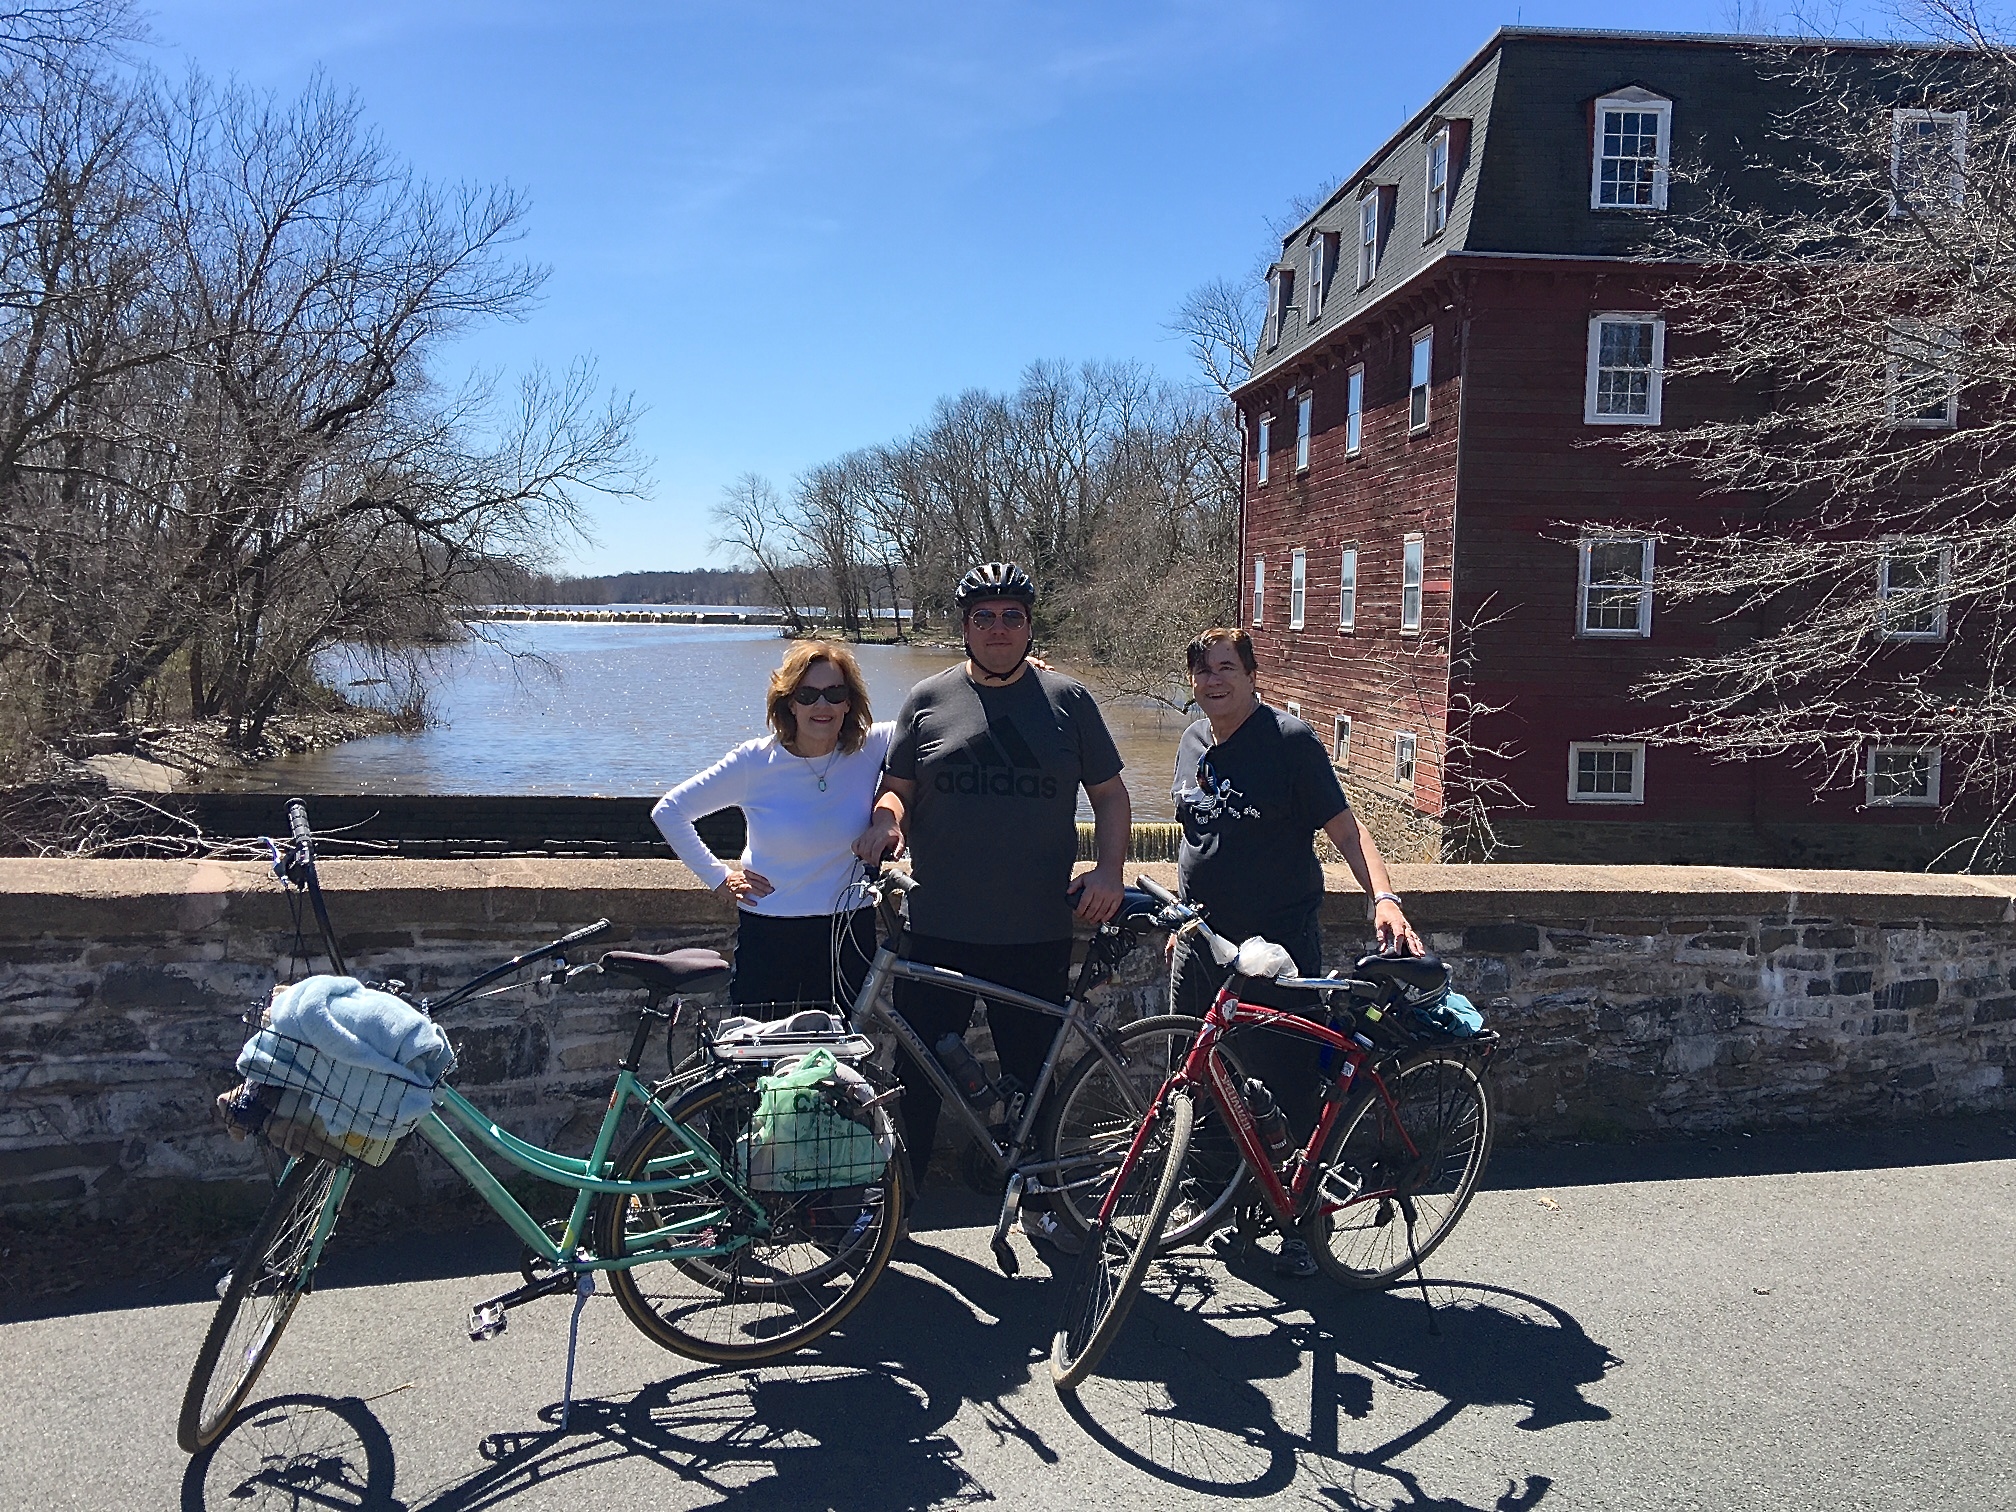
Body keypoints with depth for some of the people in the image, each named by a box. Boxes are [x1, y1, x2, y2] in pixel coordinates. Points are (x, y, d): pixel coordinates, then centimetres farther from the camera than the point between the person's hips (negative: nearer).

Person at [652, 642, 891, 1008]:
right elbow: (669, 811, -1)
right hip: (769, 934, -1)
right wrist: (718, 876, -4)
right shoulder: (755, 762, -9)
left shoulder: (871, 748, -8)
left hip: (848, 933, 1)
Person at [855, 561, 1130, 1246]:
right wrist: (887, 817, -13)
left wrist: (1110, 868, -5)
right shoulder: (928, 699, 5)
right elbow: (896, 785, 9)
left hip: (1038, 934, 0)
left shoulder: (1067, 699, 5)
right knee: (919, 1073, 8)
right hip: (938, 931, 0)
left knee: (1034, 1075, 11)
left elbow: (1110, 792, 9)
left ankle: (1038, 1200, 30)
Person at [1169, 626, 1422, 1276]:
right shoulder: (1193, 743, 9)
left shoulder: (1290, 740, -9)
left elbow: (1346, 831, -13)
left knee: (1292, 1089, -1)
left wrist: (1384, 897, -28)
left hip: (1277, 947, -6)